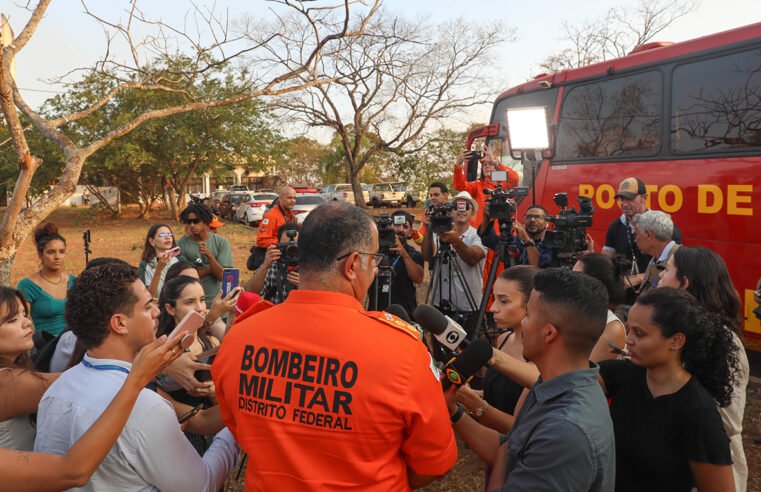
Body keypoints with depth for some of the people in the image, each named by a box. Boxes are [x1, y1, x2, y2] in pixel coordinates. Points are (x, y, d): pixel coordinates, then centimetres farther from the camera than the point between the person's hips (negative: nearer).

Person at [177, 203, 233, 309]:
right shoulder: (182, 243, -7)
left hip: (216, 301, 0)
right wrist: (212, 268, -13)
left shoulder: (221, 242, -7)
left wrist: (209, 256, -25)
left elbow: (222, 276, -12)